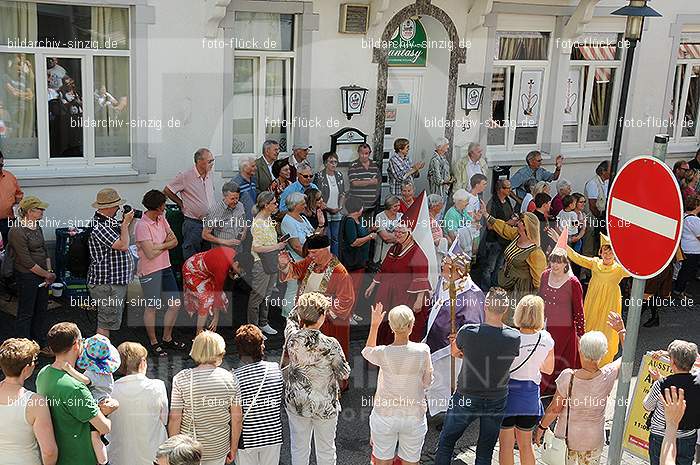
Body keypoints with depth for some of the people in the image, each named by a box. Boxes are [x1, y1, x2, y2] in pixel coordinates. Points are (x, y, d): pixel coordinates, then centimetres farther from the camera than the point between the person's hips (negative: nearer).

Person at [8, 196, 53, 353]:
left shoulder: (37, 227, 7)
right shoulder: (17, 232, -20)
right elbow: (27, 262, -20)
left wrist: (49, 272, 0)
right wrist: (47, 274, -12)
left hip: (42, 275, 8)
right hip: (27, 277, -8)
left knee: (41, 311, 17)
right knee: (26, 314, 3)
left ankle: (41, 344, 30)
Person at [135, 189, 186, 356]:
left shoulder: (161, 219, 5)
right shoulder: (142, 225, -19)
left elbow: (174, 241, 5)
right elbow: (150, 254, -23)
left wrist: (160, 245, -14)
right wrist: (166, 244, -7)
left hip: (165, 268, 8)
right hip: (149, 272, -8)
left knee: (175, 304, 11)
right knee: (152, 308, 7)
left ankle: (167, 339, 27)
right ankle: (153, 343, 23)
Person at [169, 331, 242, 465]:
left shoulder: (181, 379, -14)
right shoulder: (230, 379, -10)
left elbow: (175, 418, -13)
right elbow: (237, 418, -5)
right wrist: (234, 448, 8)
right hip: (219, 449, 1)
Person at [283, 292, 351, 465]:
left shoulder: (292, 338, -17)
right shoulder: (330, 345, -26)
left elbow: (291, 318, 7)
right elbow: (344, 373, -11)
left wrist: (305, 304, 8)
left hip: (296, 403, 3)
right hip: (324, 405, -3)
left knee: (299, 448, 21)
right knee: (326, 450, 19)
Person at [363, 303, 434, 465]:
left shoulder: (383, 353, -18)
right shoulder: (422, 351, -16)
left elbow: (367, 352, 7)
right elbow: (427, 382, -3)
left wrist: (374, 325, 9)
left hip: (385, 415, 0)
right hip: (414, 415, 1)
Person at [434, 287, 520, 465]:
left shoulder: (468, 332, -22)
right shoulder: (514, 337, -15)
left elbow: (454, 352, -3)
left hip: (467, 398, -2)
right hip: (497, 400, 2)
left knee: (446, 442, 17)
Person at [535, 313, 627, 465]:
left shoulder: (568, 377, -25)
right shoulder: (608, 376, -19)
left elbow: (555, 409, -15)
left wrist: (541, 427, 0)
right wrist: (621, 330, 10)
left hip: (568, 436, -2)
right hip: (594, 440, 2)